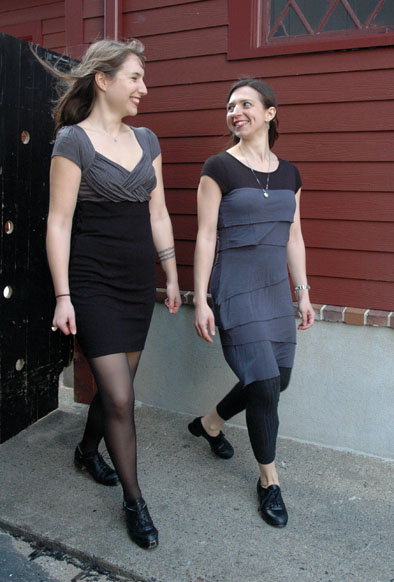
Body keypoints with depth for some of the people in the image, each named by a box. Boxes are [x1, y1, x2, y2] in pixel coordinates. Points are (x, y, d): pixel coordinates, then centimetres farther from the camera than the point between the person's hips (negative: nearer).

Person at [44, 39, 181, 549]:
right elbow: (59, 222, -10)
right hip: (93, 282, -6)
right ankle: (134, 503, 14)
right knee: (120, 397, -5)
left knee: (116, 383, 16)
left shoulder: (146, 140, 10)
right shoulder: (73, 139, -8)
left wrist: (171, 275, 12)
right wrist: (62, 297, -13)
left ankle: (88, 450, 44)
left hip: (139, 282, 6)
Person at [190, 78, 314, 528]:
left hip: (276, 289, 6)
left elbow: (293, 237, 13)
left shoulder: (288, 173, 9)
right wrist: (201, 300, -12)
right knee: (264, 383, -7)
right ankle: (269, 479, 16)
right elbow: (205, 237, -9)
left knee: (277, 379, 11)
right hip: (236, 290, -6)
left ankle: (208, 423, 37)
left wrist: (303, 293, 12)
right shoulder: (219, 168, -6)